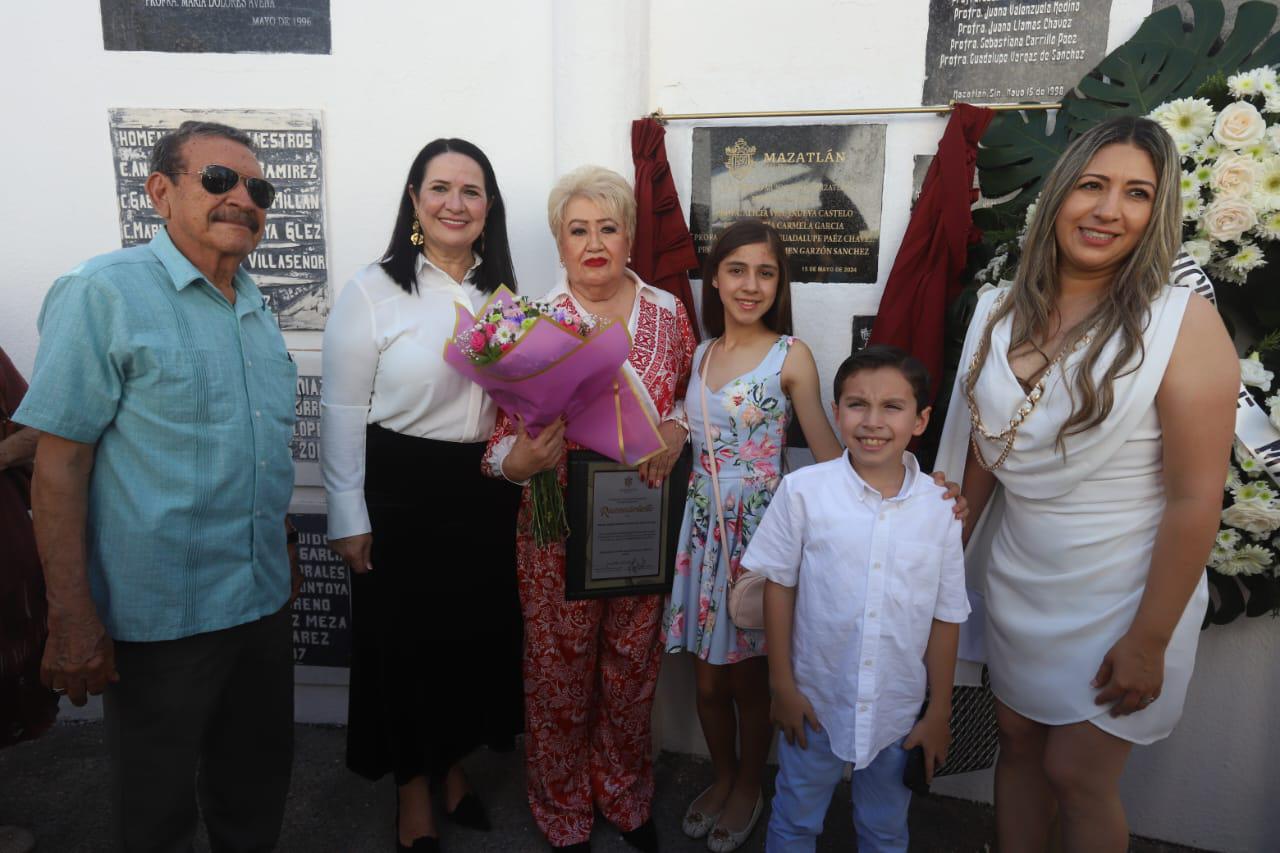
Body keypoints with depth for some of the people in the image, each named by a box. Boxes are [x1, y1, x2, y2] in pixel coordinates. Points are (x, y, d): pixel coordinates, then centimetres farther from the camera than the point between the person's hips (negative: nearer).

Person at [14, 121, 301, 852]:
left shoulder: (257, 309, 8)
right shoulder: (103, 294, -12)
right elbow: (59, 463, -14)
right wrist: (71, 618, -16)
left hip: (263, 601, 6)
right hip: (158, 618, -6)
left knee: (258, 787, 22)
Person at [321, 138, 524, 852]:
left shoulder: (503, 291, 7)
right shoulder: (374, 291, -7)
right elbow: (343, 411, -7)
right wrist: (349, 517, -9)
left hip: (487, 491, 4)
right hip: (402, 492, -4)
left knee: (478, 633, 14)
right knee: (405, 640, 8)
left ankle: (454, 767, 39)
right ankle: (414, 791, 32)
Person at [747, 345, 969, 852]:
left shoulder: (940, 507, -10)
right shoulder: (803, 491, -14)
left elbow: (946, 616, -2)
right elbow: (779, 586, -6)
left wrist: (939, 714, 3)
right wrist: (782, 686, -4)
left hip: (898, 711, 2)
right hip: (816, 700, -1)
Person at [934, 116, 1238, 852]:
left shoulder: (1184, 324, -16)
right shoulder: (1002, 314, -2)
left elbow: (1195, 498, -17)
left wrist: (1150, 640, -15)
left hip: (1118, 599, -4)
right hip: (1014, 584, 4)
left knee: (1077, 774, 9)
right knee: (1019, 742, 18)